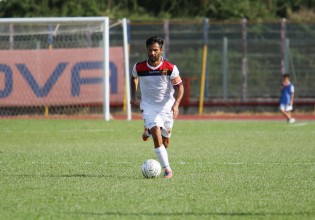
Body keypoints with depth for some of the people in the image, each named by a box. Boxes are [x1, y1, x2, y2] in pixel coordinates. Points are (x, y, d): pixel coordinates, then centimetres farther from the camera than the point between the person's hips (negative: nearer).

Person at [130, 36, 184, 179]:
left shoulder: (170, 68, -14)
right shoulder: (139, 68, -9)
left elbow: (179, 86, -10)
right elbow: (134, 78, 15)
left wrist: (176, 104, -25)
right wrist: (133, 97, 11)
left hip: (167, 106, 1)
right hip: (148, 106, -1)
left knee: (165, 140, 11)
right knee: (157, 134, -22)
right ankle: (167, 169, -19)